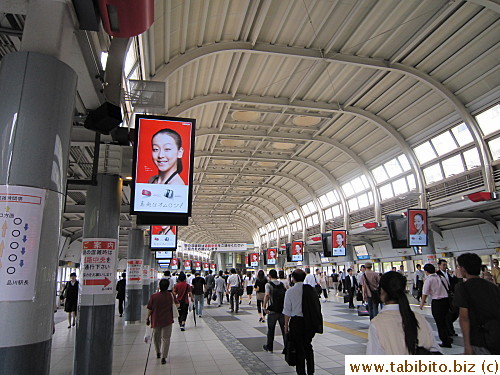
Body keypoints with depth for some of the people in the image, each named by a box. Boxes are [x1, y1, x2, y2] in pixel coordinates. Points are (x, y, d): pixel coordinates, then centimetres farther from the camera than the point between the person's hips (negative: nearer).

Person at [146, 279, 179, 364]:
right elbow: (177, 305, 4)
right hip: (167, 321, -1)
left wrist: (147, 318, 10)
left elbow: (149, 309, -4)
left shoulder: (153, 296, -10)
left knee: (156, 337, 22)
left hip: (155, 321, 1)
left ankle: (158, 353, 39)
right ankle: (163, 357, 0)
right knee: (165, 339, 5)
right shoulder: (171, 295, -8)